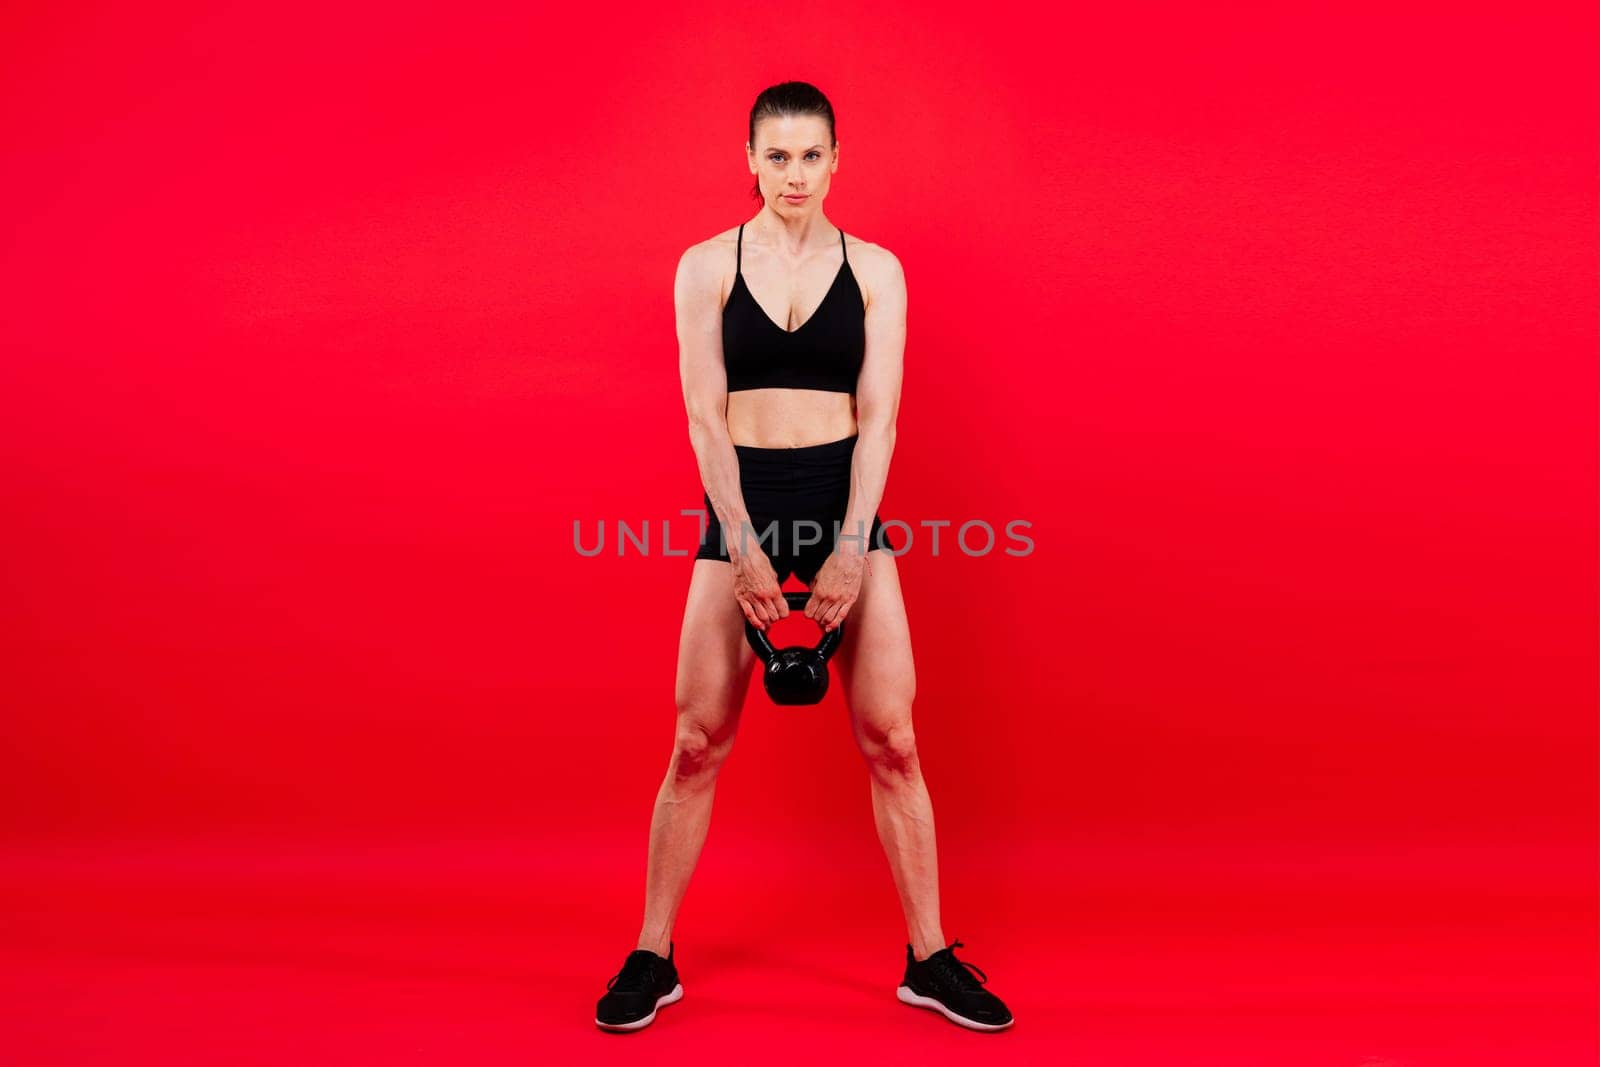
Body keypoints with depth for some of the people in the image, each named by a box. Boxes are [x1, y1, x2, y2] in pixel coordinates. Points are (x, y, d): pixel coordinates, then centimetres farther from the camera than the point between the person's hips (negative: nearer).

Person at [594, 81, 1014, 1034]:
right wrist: (745, 550, -13)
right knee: (699, 743, 2)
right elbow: (705, 415, -5)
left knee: (890, 739, 0)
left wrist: (850, 552, -13)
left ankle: (932, 959, 15)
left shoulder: (876, 269, 4)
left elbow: (879, 414, -4)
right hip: (740, 503, 0)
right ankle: (653, 957, 17)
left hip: (846, 500, 1)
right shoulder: (707, 266, 2)